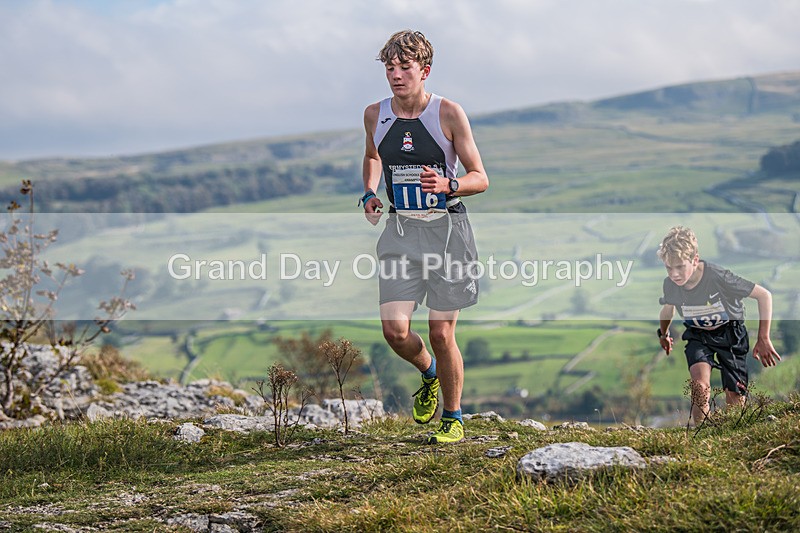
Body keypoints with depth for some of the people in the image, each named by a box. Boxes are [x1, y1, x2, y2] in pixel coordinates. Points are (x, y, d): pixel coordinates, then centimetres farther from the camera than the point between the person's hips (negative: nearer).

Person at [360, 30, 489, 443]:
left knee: (442, 335, -1)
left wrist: (448, 185, -24)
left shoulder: (448, 113, -7)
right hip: (400, 229, 3)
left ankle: (453, 417, 21)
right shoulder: (375, 115, 4)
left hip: (446, 228, -3)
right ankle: (429, 374, 25)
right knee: (394, 330, -9)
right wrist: (369, 194, 9)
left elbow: (480, 178, -4)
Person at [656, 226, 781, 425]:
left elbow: (764, 295, -24)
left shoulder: (718, 277, -32)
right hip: (698, 337, 2)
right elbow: (668, 308, 10)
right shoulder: (670, 285, -17)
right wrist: (663, 334, 28)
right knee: (700, 386, -27)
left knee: (735, 399, -3)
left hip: (730, 335, -2)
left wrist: (763, 339, -21)